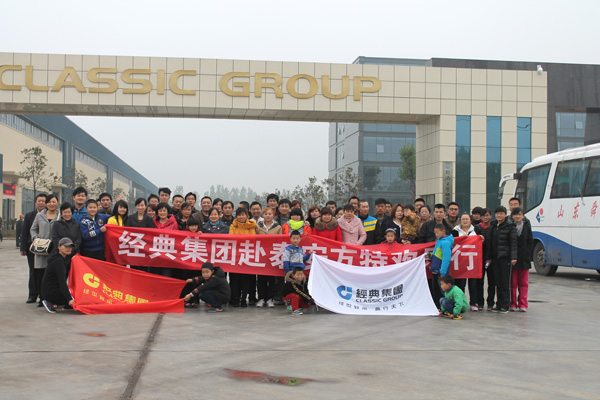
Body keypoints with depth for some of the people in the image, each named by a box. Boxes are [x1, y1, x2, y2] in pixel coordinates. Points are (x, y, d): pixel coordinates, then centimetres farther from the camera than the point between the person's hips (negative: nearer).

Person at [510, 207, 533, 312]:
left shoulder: (527, 227, 9)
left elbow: (530, 243, 9)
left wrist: (527, 254, -3)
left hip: (524, 259, 2)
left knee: (523, 283, 5)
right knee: (512, 283, 1)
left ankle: (522, 304, 10)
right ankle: (513, 304, 9)